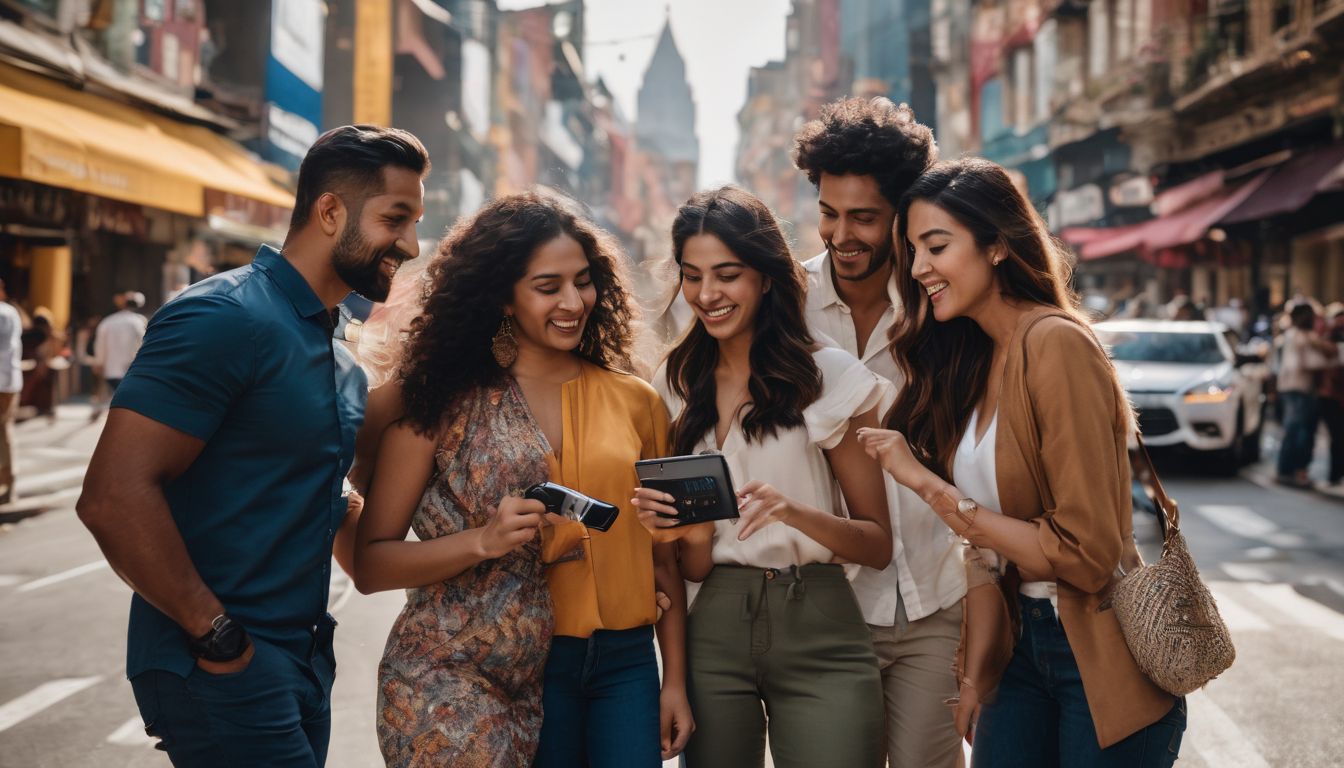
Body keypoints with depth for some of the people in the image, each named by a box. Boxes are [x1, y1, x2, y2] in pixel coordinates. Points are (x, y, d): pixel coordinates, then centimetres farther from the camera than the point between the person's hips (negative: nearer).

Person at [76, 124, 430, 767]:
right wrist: (219, 637, -18)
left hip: (302, 661, 9)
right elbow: (113, 497, -23)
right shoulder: (226, 318, -15)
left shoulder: (342, 364, 14)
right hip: (217, 667, -9)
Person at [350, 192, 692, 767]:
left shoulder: (635, 401, 6)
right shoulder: (444, 401, -4)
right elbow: (371, 564, -5)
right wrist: (485, 541, -19)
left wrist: (675, 678, 8)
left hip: (625, 663, 3)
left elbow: (662, 554, 12)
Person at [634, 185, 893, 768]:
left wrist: (794, 512, -22)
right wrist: (683, 528, -15)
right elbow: (695, 567, 8)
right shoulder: (676, 387, 7)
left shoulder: (831, 379, -5)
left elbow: (878, 545, -4)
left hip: (818, 637, -3)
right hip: (715, 632, 3)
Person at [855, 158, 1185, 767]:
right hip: (1022, 643, 7)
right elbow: (993, 547, 6)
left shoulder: (1056, 344, -18)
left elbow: (1086, 553, -22)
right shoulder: (973, 357, 4)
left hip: (1100, 661, -6)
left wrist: (927, 484, -19)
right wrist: (977, 667, -2)